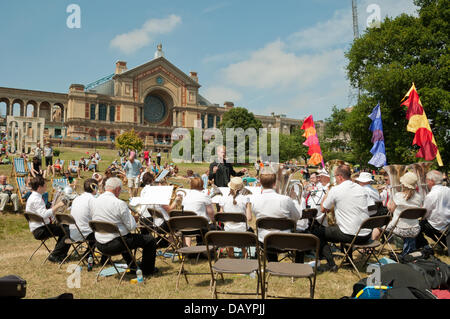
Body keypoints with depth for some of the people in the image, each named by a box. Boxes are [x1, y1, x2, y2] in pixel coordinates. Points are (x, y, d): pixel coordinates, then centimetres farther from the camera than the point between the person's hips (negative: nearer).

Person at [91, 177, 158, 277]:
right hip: (115, 244, -8)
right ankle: (147, 270, 21)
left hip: (100, 246, 8)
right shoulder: (120, 204, -20)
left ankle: (132, 267, 43)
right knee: (150, 239, 8)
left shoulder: (93, 201, 0)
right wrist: (133, 218, 6)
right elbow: (131, 227, -17)